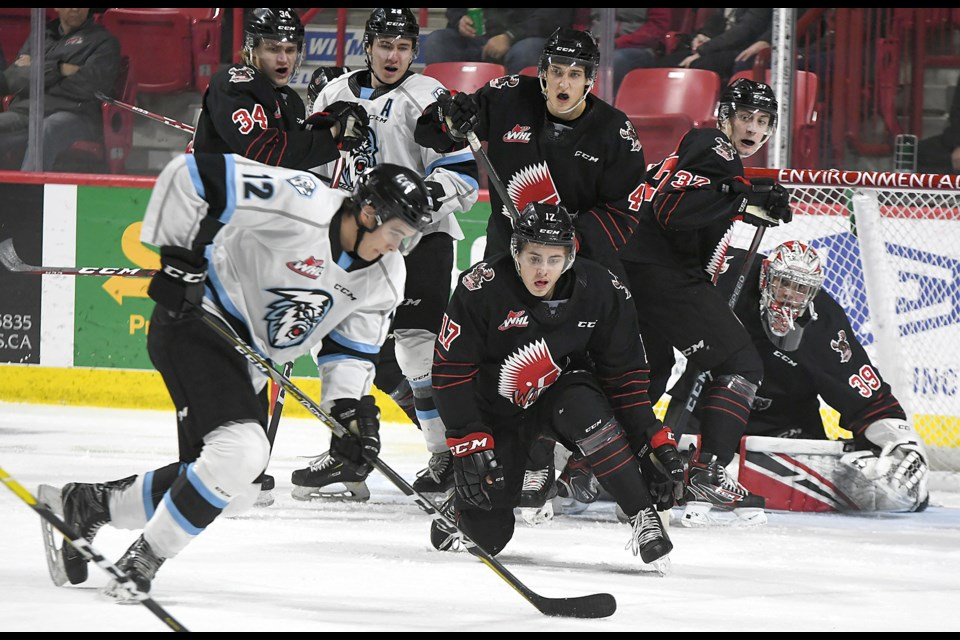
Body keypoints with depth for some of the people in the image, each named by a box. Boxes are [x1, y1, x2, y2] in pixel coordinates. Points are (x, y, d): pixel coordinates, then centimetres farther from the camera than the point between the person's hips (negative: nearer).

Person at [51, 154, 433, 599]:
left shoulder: (384, 278, -4)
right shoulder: (300, 204, -27)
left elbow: (352, 347, 7)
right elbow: (189, 173, -25)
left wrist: (350, 406, -9)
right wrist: (178, 257, -23)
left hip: (246, 359, 9)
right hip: (194, 322, -9)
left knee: (232, 492, 9)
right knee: (242, 449, -27)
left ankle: (89, 504, 24)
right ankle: (144, 559, -14)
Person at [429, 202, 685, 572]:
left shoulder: (601, 291, -17)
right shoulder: (482, 289, -25)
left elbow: (624, 374, -9)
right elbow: (451, 371, -19)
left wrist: (655, 443, -15)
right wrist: (468, 443, -24)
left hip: (562, 392, 1)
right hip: (498, 412, -1)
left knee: (584, 409, -37)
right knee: (487, 535, -5)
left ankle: (644, 517, -28)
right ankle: (459, 508, 32)